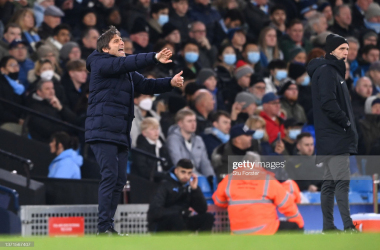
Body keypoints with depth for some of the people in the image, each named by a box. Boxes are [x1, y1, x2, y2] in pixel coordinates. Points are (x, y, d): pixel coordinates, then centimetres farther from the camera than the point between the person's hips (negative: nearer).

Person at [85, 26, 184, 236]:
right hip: (103, 130, -8)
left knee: (119, 179, 6)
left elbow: (145, 85, 15)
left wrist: (170, 83, -2)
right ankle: (104, 227, -16)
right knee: (110, 175, -15)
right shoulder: (100, 64, -2)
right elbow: (124, 63, -19)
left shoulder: (127, 73, 23)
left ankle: (108, 225, 10)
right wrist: (154, 58, -30)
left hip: (121, 132, 8)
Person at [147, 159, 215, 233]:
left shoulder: (189, 187, 5)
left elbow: (202, 210, -2)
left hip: (181, 224, 6)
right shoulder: (165, 186, -10)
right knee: (176, 217, -38)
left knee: (208, 217, -13)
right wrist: (181, 212, -18)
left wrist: (195, 189, -14)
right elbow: (154, 211, -22)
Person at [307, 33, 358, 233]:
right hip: (334, 137, -10)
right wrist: (346, 122, -13)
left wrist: (347, 122, 9)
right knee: (342, 180, -13)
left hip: (333, 137, 10)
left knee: (330, 182, 10)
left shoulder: (334, 71, 19)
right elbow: (328, 103, -21)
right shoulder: (326, 71, -11)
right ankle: (348, 226, -17)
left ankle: (328, 225, 12)